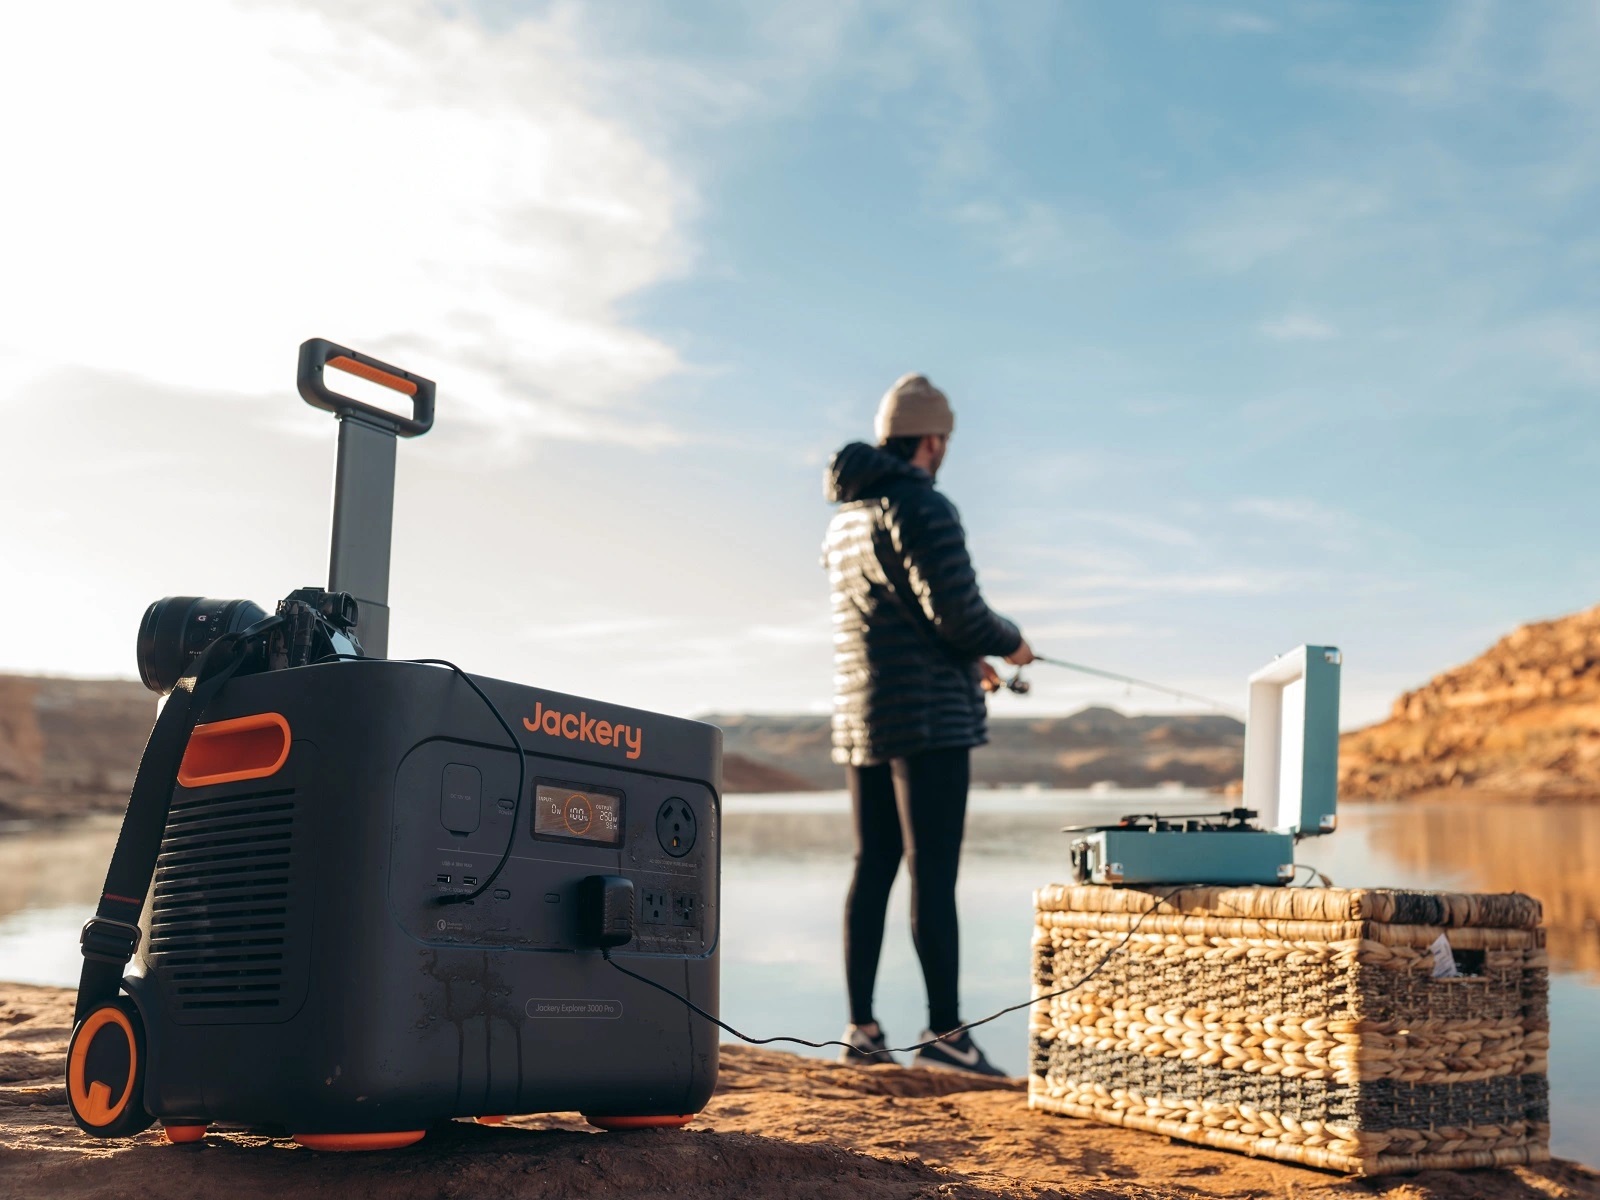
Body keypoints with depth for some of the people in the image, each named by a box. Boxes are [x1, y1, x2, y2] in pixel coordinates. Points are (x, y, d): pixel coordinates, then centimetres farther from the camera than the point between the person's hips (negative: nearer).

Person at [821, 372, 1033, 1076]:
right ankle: (945, 1032, -7)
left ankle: (861, 1029, 12)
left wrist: (966, 666, 28)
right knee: (933, 873, -8)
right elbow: (957, 614, -18)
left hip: (859, 720, 9)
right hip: (926, 717, -9)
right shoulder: (922, 507, -11)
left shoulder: (844, 520, 18)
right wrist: (1010, 643, 3)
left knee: (872, 871, 9)